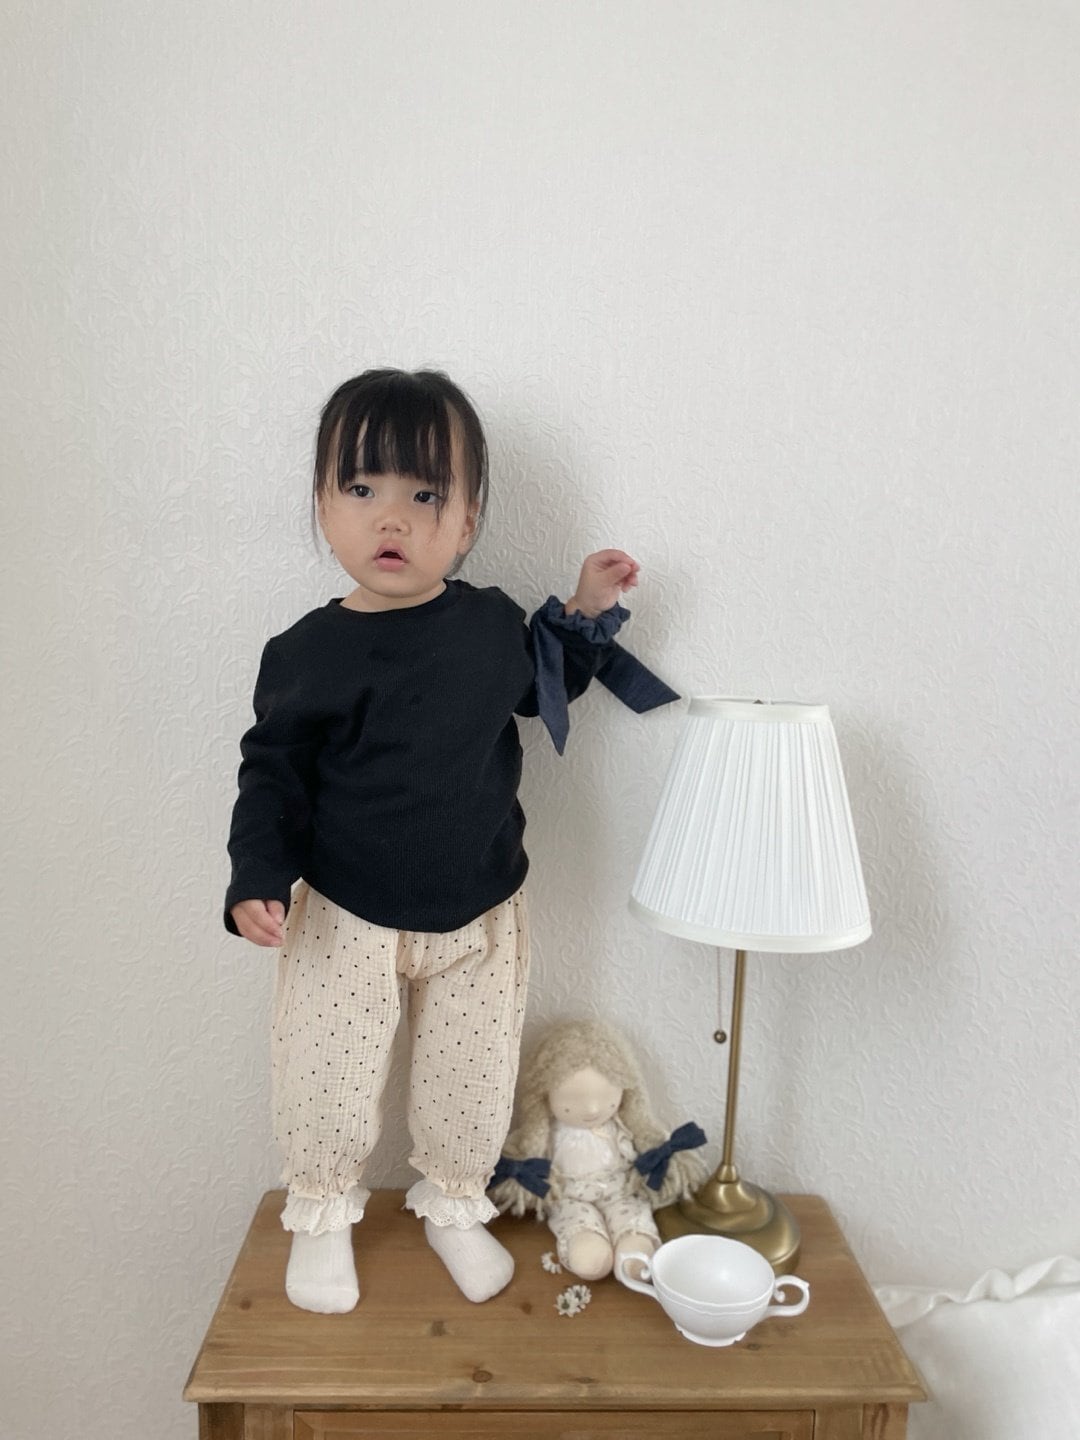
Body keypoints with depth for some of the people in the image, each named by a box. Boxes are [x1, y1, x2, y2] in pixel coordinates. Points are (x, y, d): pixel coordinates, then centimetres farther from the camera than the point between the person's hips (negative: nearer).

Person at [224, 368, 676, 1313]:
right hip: (346, 918, -2)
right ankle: (323, 1213, 41)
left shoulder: (494, 623, -6)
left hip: (482, 915, 3)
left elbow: (542, 685, 15)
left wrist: (586, 614, 3)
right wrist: (260, 879, -17)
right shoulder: (311, 653, -14)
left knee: (472, 1083, 17)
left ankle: (454, 1206, 45)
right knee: (328, 1085, 11)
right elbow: (273, 771, -7)